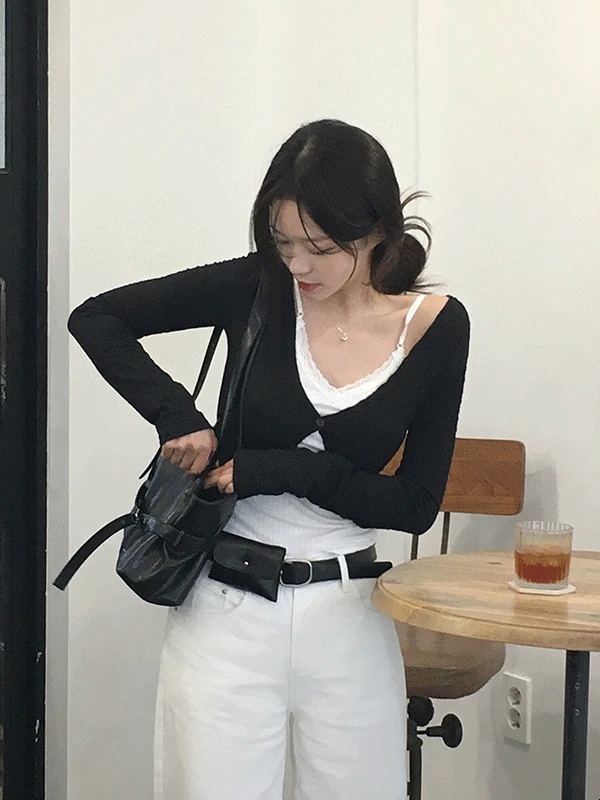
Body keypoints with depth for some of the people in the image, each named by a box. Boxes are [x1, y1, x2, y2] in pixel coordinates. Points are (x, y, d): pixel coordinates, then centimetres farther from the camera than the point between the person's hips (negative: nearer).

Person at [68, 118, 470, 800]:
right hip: (226, 609, -1)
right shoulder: (258, 287, -7)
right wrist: (176, 414, -15)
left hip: (348, 615, 1)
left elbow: (415, 504, -4)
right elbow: (94, 318, -1)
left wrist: (277, 469, -16)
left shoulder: (436, 326, -5)